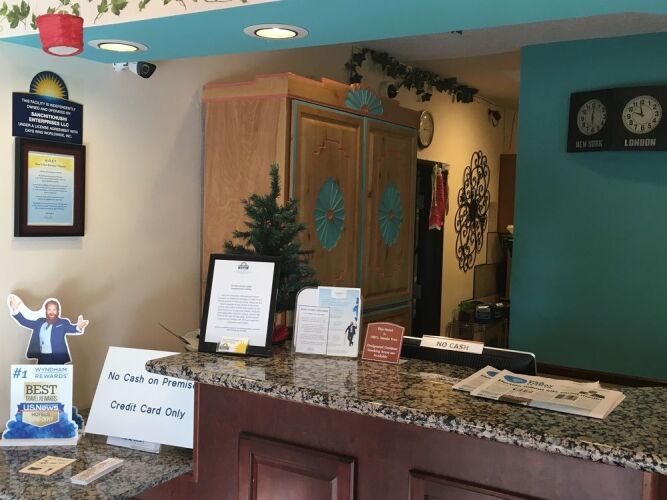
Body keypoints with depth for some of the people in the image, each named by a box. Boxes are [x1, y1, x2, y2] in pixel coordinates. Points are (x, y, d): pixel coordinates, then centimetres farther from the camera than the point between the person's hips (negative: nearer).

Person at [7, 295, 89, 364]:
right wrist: (15, 310, 2)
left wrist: (79, 327, -42)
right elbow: (24, 322, 16)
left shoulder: (63, 323, -1)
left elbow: (72, 329, -18)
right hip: (42, 360, 5)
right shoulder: (40, 322, 13)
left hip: (57, 360, -4)